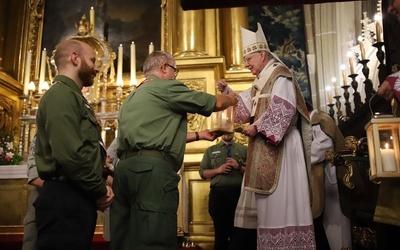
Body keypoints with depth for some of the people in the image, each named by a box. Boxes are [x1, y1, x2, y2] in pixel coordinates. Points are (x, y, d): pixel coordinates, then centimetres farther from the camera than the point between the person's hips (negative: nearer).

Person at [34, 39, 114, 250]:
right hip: (65, 201, -10)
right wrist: (100, 191, -12)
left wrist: (100, 187, 5)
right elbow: (70, 154, -25)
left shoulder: (74, 97, 20)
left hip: (76, 200, 10)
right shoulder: (61, 95, -13)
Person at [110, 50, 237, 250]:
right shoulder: (166, 87, 2)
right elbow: (216, 103, 7)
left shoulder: (133, 96, 28)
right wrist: (233, 98, 30)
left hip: (126, 167, 9)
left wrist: (199, 135, 38)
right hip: (152, 168, -9)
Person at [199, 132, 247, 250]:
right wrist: (218, 170, -6)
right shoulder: (210, 150, 15)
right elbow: (202, 172, 8)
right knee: (220, 230, 7)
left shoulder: (243, 149, 12)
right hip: (218, 193, 0)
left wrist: (238, 167, -11)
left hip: (238, 193, 0)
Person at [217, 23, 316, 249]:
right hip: (266, 146, 9)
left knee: (283, 195, -7)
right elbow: (246, 107, 16)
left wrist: (257, 127, -17)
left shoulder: (280, 75, -7)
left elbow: (282, 109, -19)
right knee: (272, 197, 10)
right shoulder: (261, 82, 21)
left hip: (281, 145, -9)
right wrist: (227, 91, 6)